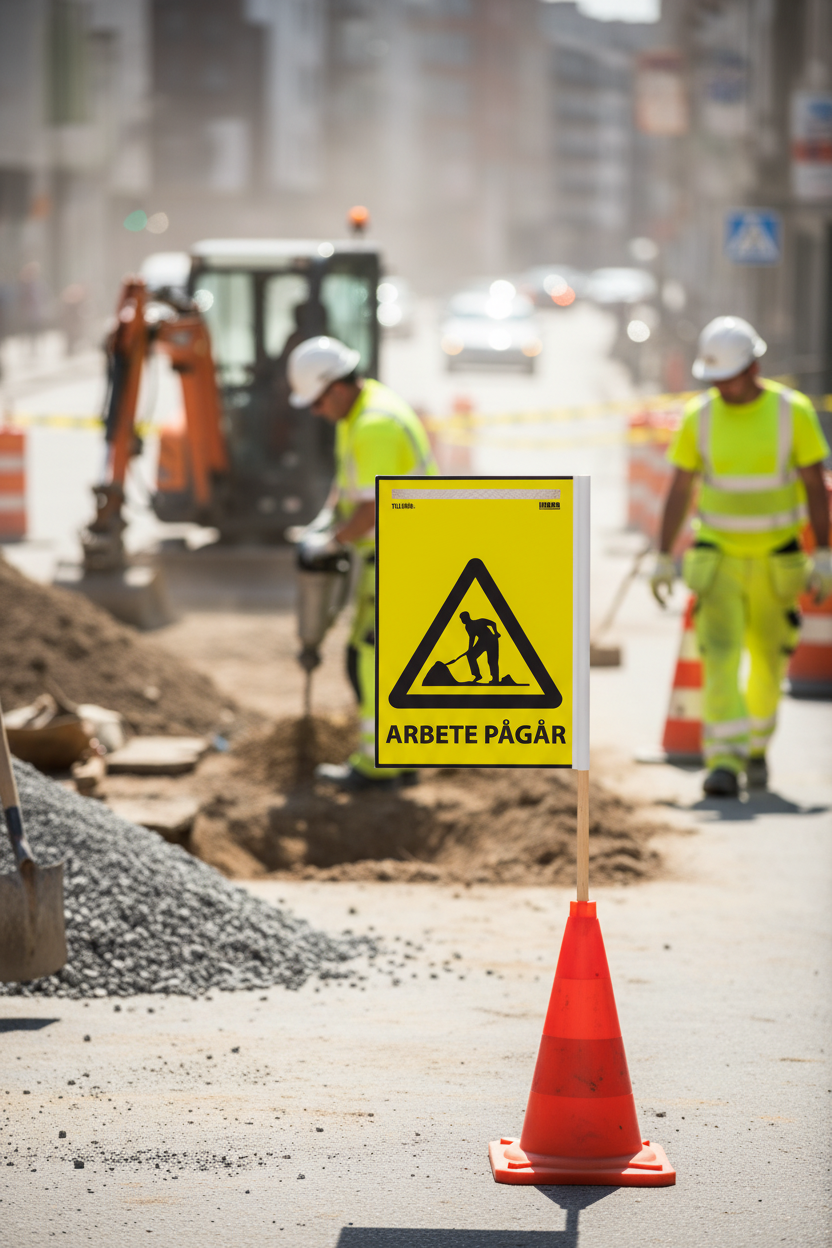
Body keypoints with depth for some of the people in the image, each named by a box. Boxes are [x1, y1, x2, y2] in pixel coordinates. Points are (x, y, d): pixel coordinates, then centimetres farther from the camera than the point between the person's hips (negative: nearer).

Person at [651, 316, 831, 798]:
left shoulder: (793, 412, -10)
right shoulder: (699, 416, -5)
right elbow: (679, 491, 1)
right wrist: (664, 560, 0)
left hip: (776, 560, 0)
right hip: (719, 557, 0)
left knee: (768, 663, 11)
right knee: (720, 656, -15)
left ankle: (756, 745, 36)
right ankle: (725, 763, -20)